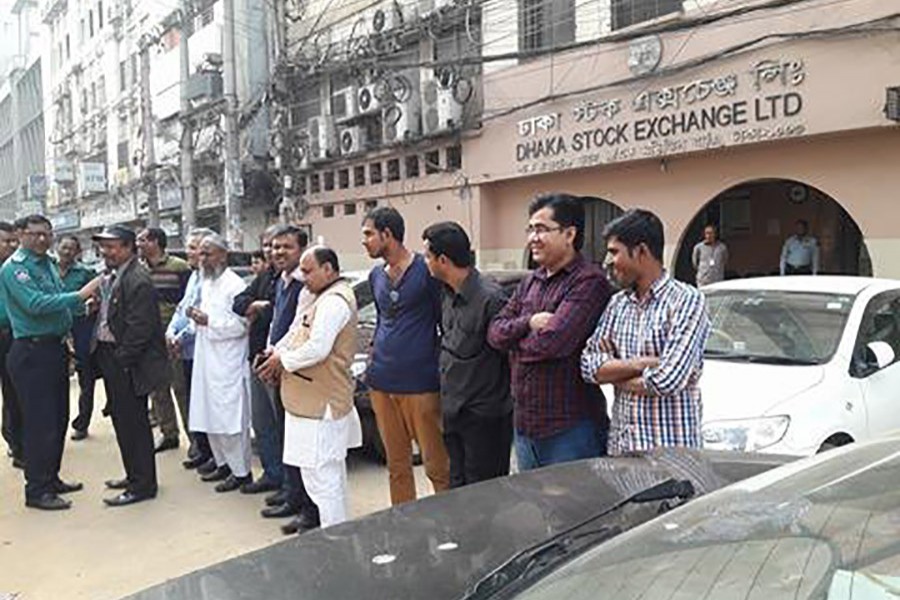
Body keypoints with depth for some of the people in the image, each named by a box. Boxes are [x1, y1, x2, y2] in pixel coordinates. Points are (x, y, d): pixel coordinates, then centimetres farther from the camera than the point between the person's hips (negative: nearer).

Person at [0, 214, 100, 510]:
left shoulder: (47, 264, 13)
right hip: (32, 352, -9)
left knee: (58, 419, 16)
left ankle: (51, 479, 29)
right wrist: (79, 296, -25)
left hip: (54, 348, 9)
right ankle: (36, 491, 7)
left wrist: (83, 302, 2)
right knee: (39, 422, -3)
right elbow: (35, 304, -24)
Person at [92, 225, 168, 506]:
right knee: (121, 418, 18)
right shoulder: (110, 276, 11)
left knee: (134, 422, -1)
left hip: (127, 364, -10)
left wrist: (121, 361, -18)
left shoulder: (137, 280, -19)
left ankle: (143, 485, 11)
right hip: (109, 355, 10)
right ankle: (134, 475, 33)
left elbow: (139, 328, -21)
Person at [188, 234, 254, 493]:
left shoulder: (234, 285, -13)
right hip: (206, 360, 9)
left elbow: (241, 323, -19)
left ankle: (241, 471, 7)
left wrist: (208, 321, -18)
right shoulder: (206, 283, 16)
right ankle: (223, 464, 28)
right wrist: (197, 317, 7)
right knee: (210, 418, 15)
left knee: (231, 420, -4)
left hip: (228, 364, -9)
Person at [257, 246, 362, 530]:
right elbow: (298, 330, 16)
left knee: (321, 473, -5)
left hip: (321, 402, -11)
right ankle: (336, 527, 35)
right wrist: (277, 352, 0)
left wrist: (283, 360, -14)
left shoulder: (334, 301, -20)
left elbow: (317, 348, -27)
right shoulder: (317, 295, 14)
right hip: (322, 398, 11)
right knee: (331, 467, 21)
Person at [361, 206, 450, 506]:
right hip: (381, 383, 6)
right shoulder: (376, 276, 14)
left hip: (420, 384, -6)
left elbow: (446, 322, -5)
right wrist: (374, 357, 13)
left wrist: (442, 372, -6)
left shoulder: (425, 270, -7)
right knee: (396, 466, 14)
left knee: (437, 466, -2)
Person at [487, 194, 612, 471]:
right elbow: (495, 332, 6)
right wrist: (529, 323, -14)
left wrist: (515, 345, -5)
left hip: (570, 427, -8)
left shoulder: (588, 281, -15)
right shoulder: (530, 281, 11)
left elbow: (553, 341, -25)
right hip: (525, 424, 8)